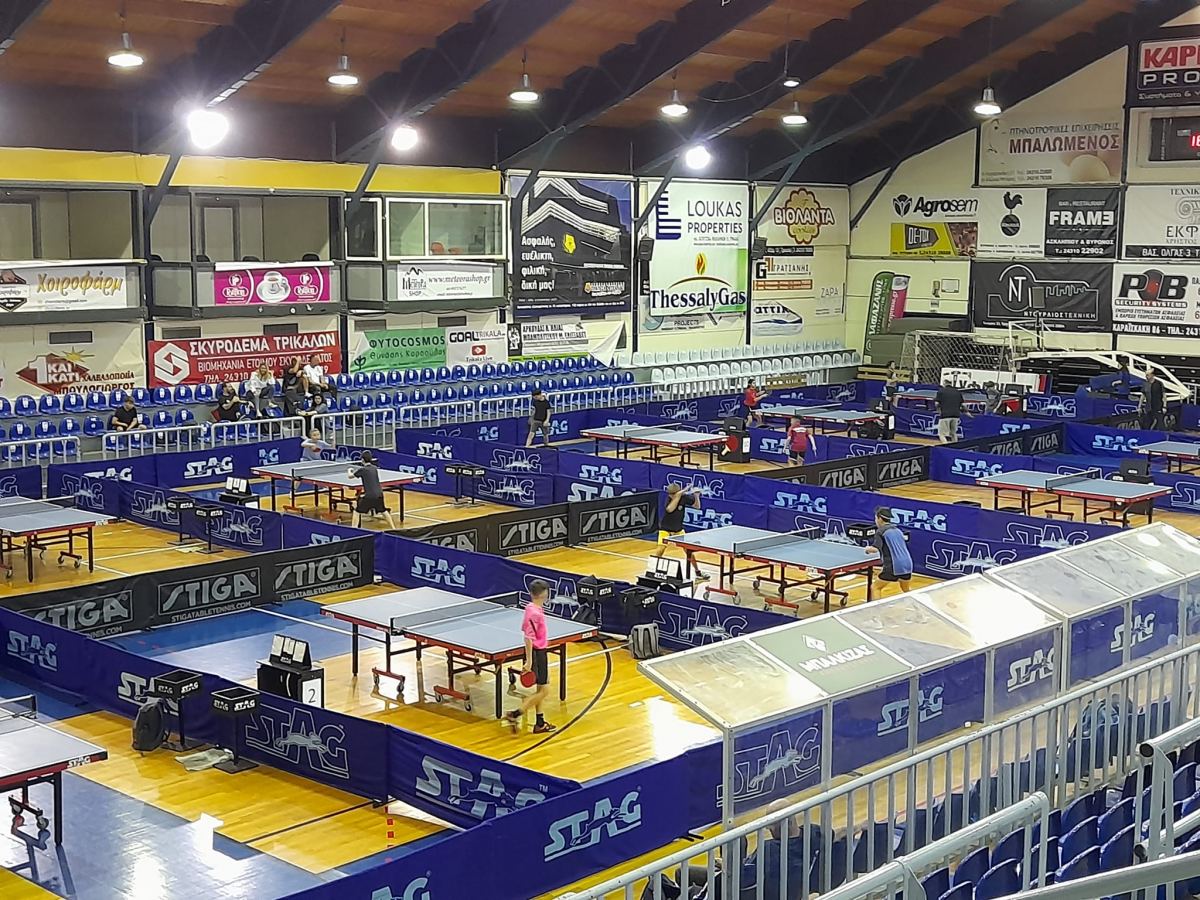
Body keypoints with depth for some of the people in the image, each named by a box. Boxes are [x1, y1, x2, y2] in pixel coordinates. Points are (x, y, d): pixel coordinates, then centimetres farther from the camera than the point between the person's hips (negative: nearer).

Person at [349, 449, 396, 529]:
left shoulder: (362, 470, -7)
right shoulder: (375, 468, 9)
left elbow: (350, 476, 9)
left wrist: (350, 471, 30)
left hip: (369, 496, -5)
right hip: (379, 495, 5)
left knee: (357, 512, 5)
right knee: (384, 511, 24)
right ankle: (393, 528, 26)